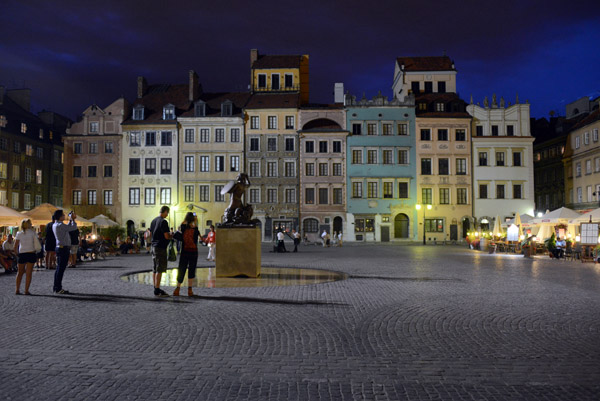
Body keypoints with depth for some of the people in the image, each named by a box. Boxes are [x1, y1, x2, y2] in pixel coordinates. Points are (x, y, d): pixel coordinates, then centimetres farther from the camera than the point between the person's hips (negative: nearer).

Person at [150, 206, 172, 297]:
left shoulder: (153, 221, 13)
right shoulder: (163, 222, -14)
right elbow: (167, 236, -18)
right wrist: (172, 236, 3)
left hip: (154, 246, 9)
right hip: (160, 248, -9)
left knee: (155, 269, 13)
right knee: (159, 270, -6)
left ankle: (156, 288, 19)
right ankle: (157, 291, -5)